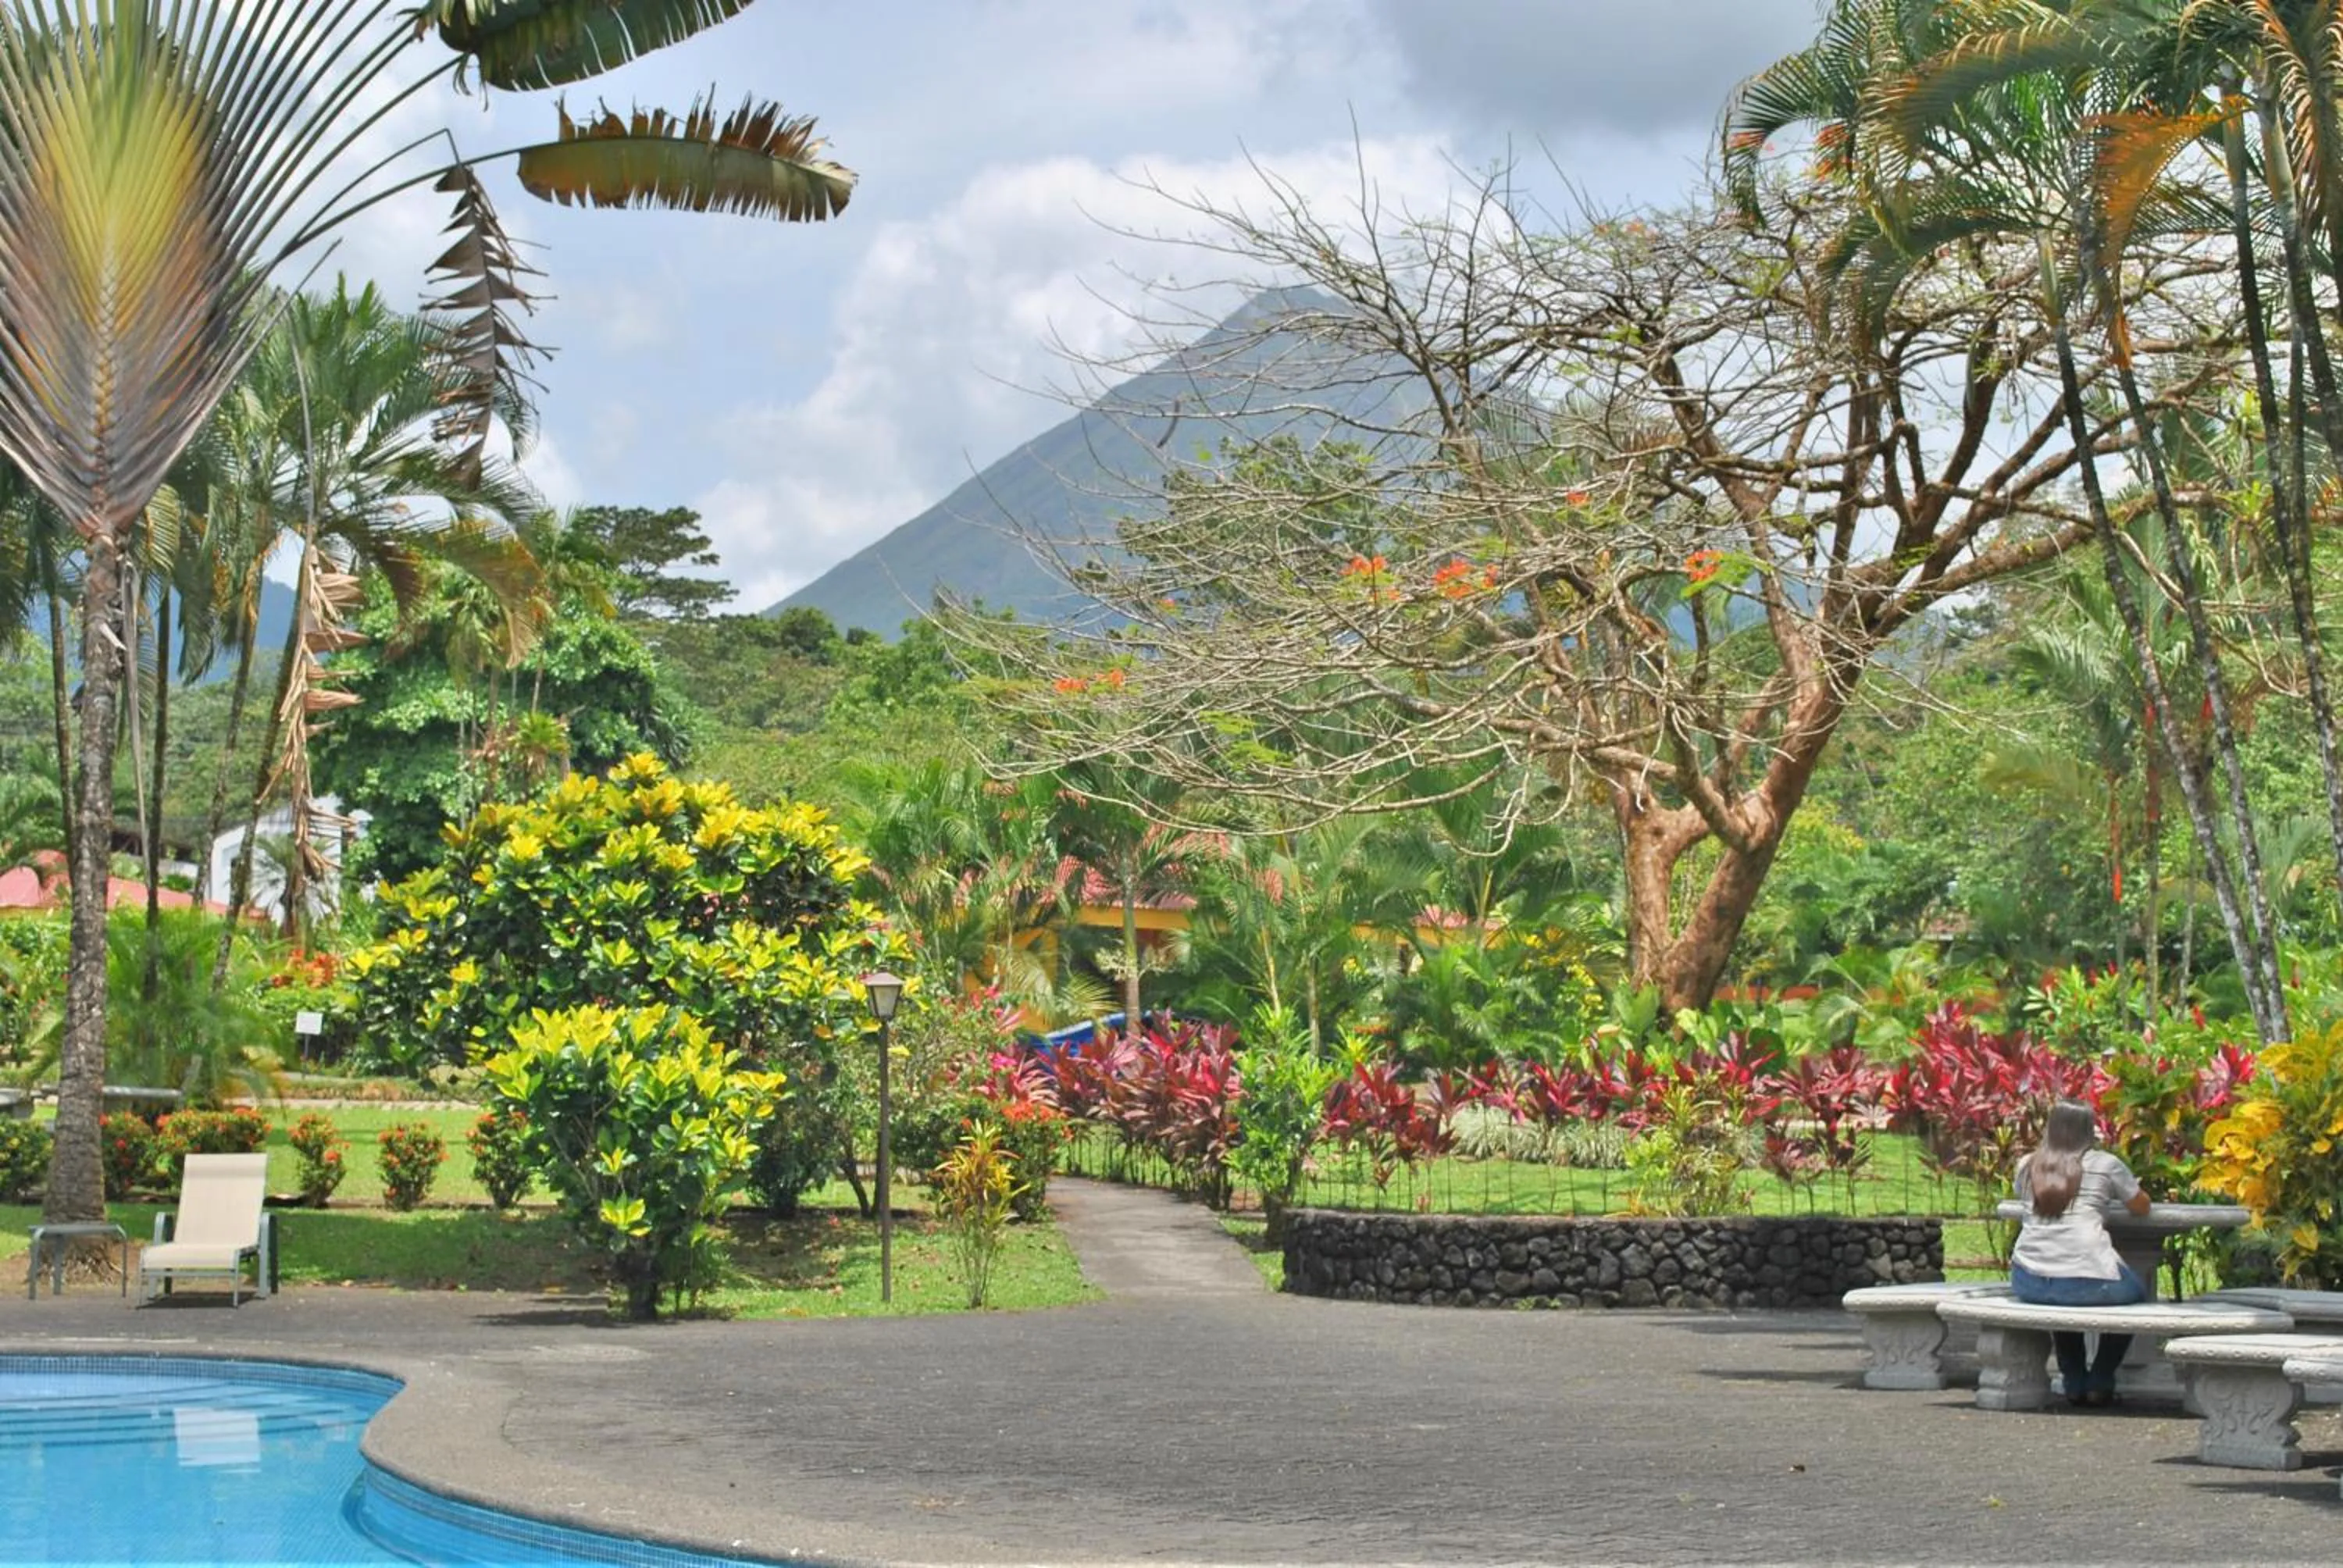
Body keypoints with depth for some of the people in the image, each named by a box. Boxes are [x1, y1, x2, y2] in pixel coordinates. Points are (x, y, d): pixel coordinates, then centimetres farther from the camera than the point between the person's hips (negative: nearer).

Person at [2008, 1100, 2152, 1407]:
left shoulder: (2027, 1165, 15)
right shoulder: (2104, 1164, 5)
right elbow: (2142, 1207, 17)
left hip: (2028, 1282, 4)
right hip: (2087, 1279, -4)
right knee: (2135, 1294, 26)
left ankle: (2074, 1383, 35)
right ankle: (2099, 1382, 26)